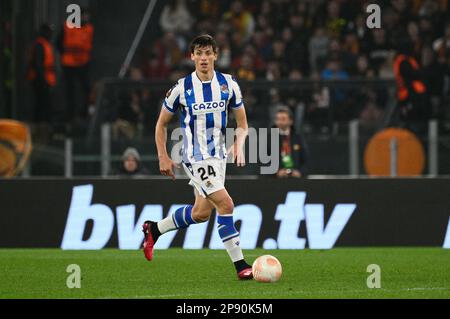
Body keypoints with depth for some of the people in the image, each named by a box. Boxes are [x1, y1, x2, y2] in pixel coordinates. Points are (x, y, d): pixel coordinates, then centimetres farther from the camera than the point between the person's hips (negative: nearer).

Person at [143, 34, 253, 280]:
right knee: (226, 204, -18)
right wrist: (163, 157, -4)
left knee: (201, 213, 14)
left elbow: (242, 124, 8)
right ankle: (240, 266, -13)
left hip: (218, 156, 5)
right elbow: (161, 124, 3)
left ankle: (153, 229, 37)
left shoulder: (228, 84, -1)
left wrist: (239, 145, -12)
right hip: (195, 158, -5)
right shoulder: (182, 88, -9)